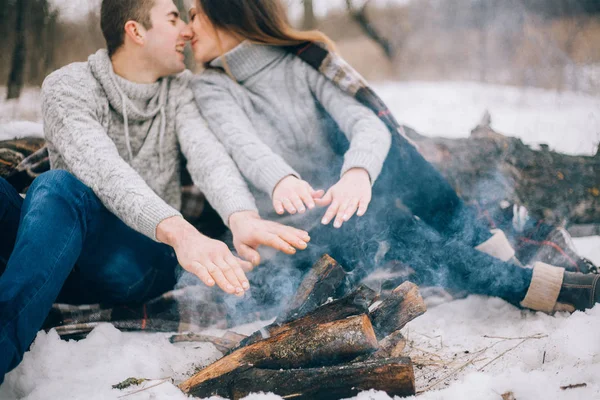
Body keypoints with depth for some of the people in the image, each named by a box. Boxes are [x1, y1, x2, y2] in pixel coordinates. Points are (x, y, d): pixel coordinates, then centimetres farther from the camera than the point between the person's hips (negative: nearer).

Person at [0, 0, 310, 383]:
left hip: (145, 257, 0)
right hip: (58, 253, 0)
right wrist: (179, 232, -43)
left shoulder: (179, 88, 6)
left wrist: (242, 217, -38)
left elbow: (208, 156, -14)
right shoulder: (67, 86, -4)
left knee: (58, 188, -32)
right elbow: (104, 171, -24)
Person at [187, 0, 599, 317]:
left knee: (384, 145, -27)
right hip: (304, 234, -2)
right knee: (377, 225, -33)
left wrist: (358, 172, -41)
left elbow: (368, 123, -17)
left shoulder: (305, 62, 0)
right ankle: (529, 286, -30)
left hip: (345, 201, 2)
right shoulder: (210, 88, -1)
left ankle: (492, 249, -18)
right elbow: (244, 145, -22)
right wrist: (280, 180, -46)